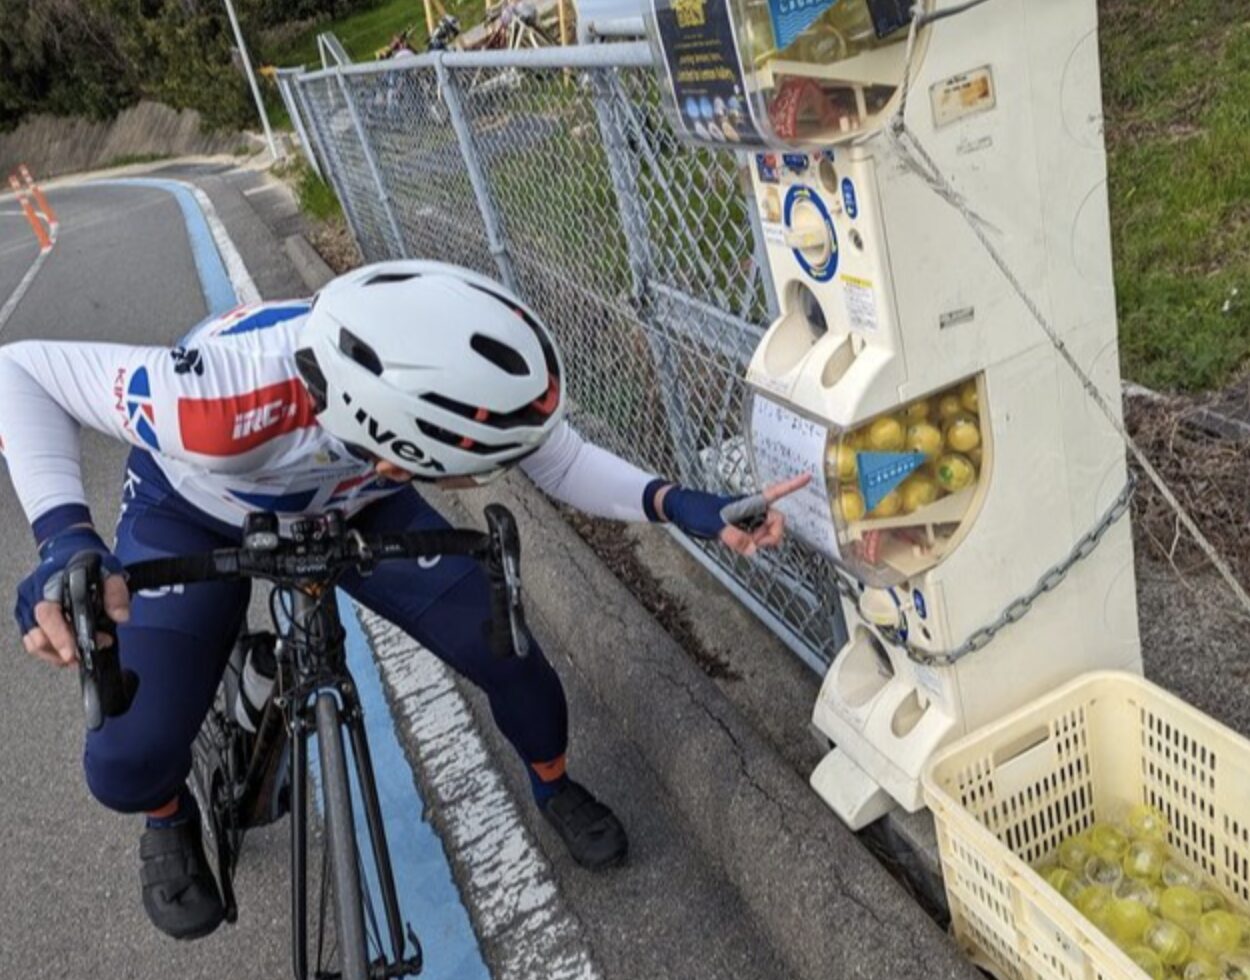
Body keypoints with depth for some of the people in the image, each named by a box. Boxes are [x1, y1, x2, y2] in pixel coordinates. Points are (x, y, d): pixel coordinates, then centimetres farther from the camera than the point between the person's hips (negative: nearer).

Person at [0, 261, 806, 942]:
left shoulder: (453, 384, -33)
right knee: (128, 761, -16)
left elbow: (566, 463, -16)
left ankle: (555, 788, 27)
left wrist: (677, 504, -33)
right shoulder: (230, 405, -45)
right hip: (194, 515, -2)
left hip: (353, 504, 3)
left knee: (511, 658, -8)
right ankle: (171, 822, 24)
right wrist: (65, 540, -45)